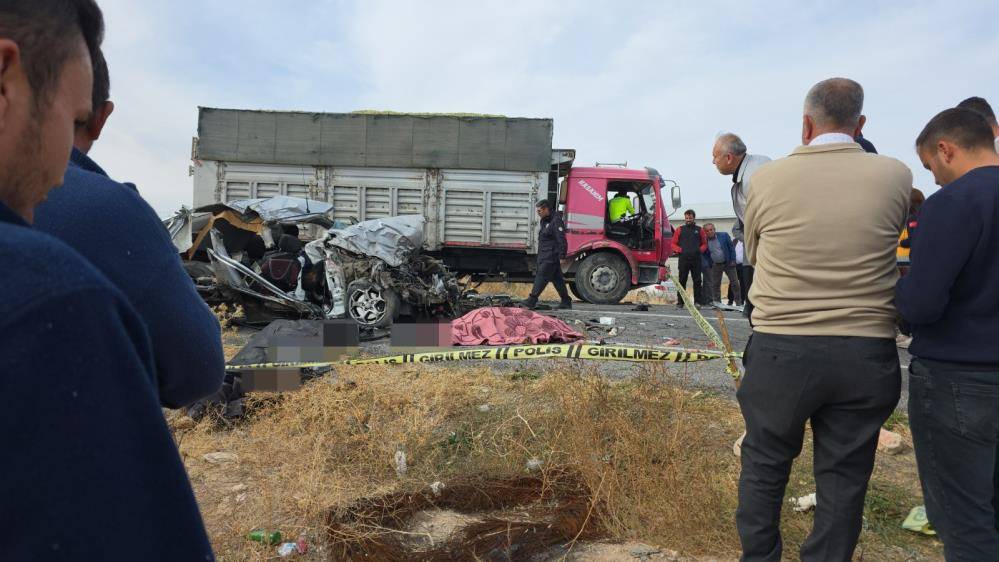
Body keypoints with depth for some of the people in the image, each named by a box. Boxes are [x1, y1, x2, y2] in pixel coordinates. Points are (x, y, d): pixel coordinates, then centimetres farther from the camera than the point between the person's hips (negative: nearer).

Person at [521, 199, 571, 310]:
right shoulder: (544, 221, 16)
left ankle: (531, 301, -10)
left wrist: (562, 256, -22)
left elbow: (562, 240, -19)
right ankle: (566, 301, 18)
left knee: (541, 277, -10)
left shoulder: (556, 221, -15)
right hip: (544, 255, 10)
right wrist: (540, 255, 25)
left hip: (551, 257, -10)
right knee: (557, 279, 12)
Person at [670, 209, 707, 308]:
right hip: (683, 259, -1)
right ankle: (680, 302, 4)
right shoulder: (680, 230, 10)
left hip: (696, 259, 1)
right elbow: (674, 243, 10)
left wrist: (700, 250, -2)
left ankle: (698, 301, 7)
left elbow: (704, 244, 16)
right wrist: (680, 250, -6)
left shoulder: (699, 230, 12)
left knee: (697, 281, 2)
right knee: (682, 281, 1)